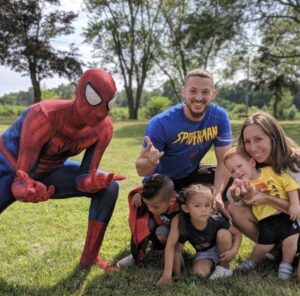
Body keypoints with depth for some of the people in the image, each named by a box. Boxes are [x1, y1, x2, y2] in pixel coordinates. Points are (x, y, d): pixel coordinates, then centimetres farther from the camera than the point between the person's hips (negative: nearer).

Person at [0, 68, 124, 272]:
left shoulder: (103, 129, -22)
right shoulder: (44, 116, -38)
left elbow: (85, 176, -15)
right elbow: (19, 178, -36)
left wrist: (94, 182, -40)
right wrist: (27, 190, -60)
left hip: (50, 171, 5)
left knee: (109, 187, -12)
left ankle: (90, 256, 0)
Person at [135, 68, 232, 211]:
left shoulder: (220, 117, -18)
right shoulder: (161, 123, -28)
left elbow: (224, 160, -16)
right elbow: (141, 171, -24)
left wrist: (217, 194, -33)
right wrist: (151, 162, -48)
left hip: (191, 175, 3)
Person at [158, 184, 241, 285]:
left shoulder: (217, 221, -30)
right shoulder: (183, 225, -29)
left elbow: (237, 233, -15)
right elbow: (176, 249, -21)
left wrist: (233, 250, -32)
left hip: (222, 250, 1)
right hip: (204, 253, 0)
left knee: (223, 234, -30)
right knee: (199, 273, -28)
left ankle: (224, 266, -8)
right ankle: (212, 264, 7)